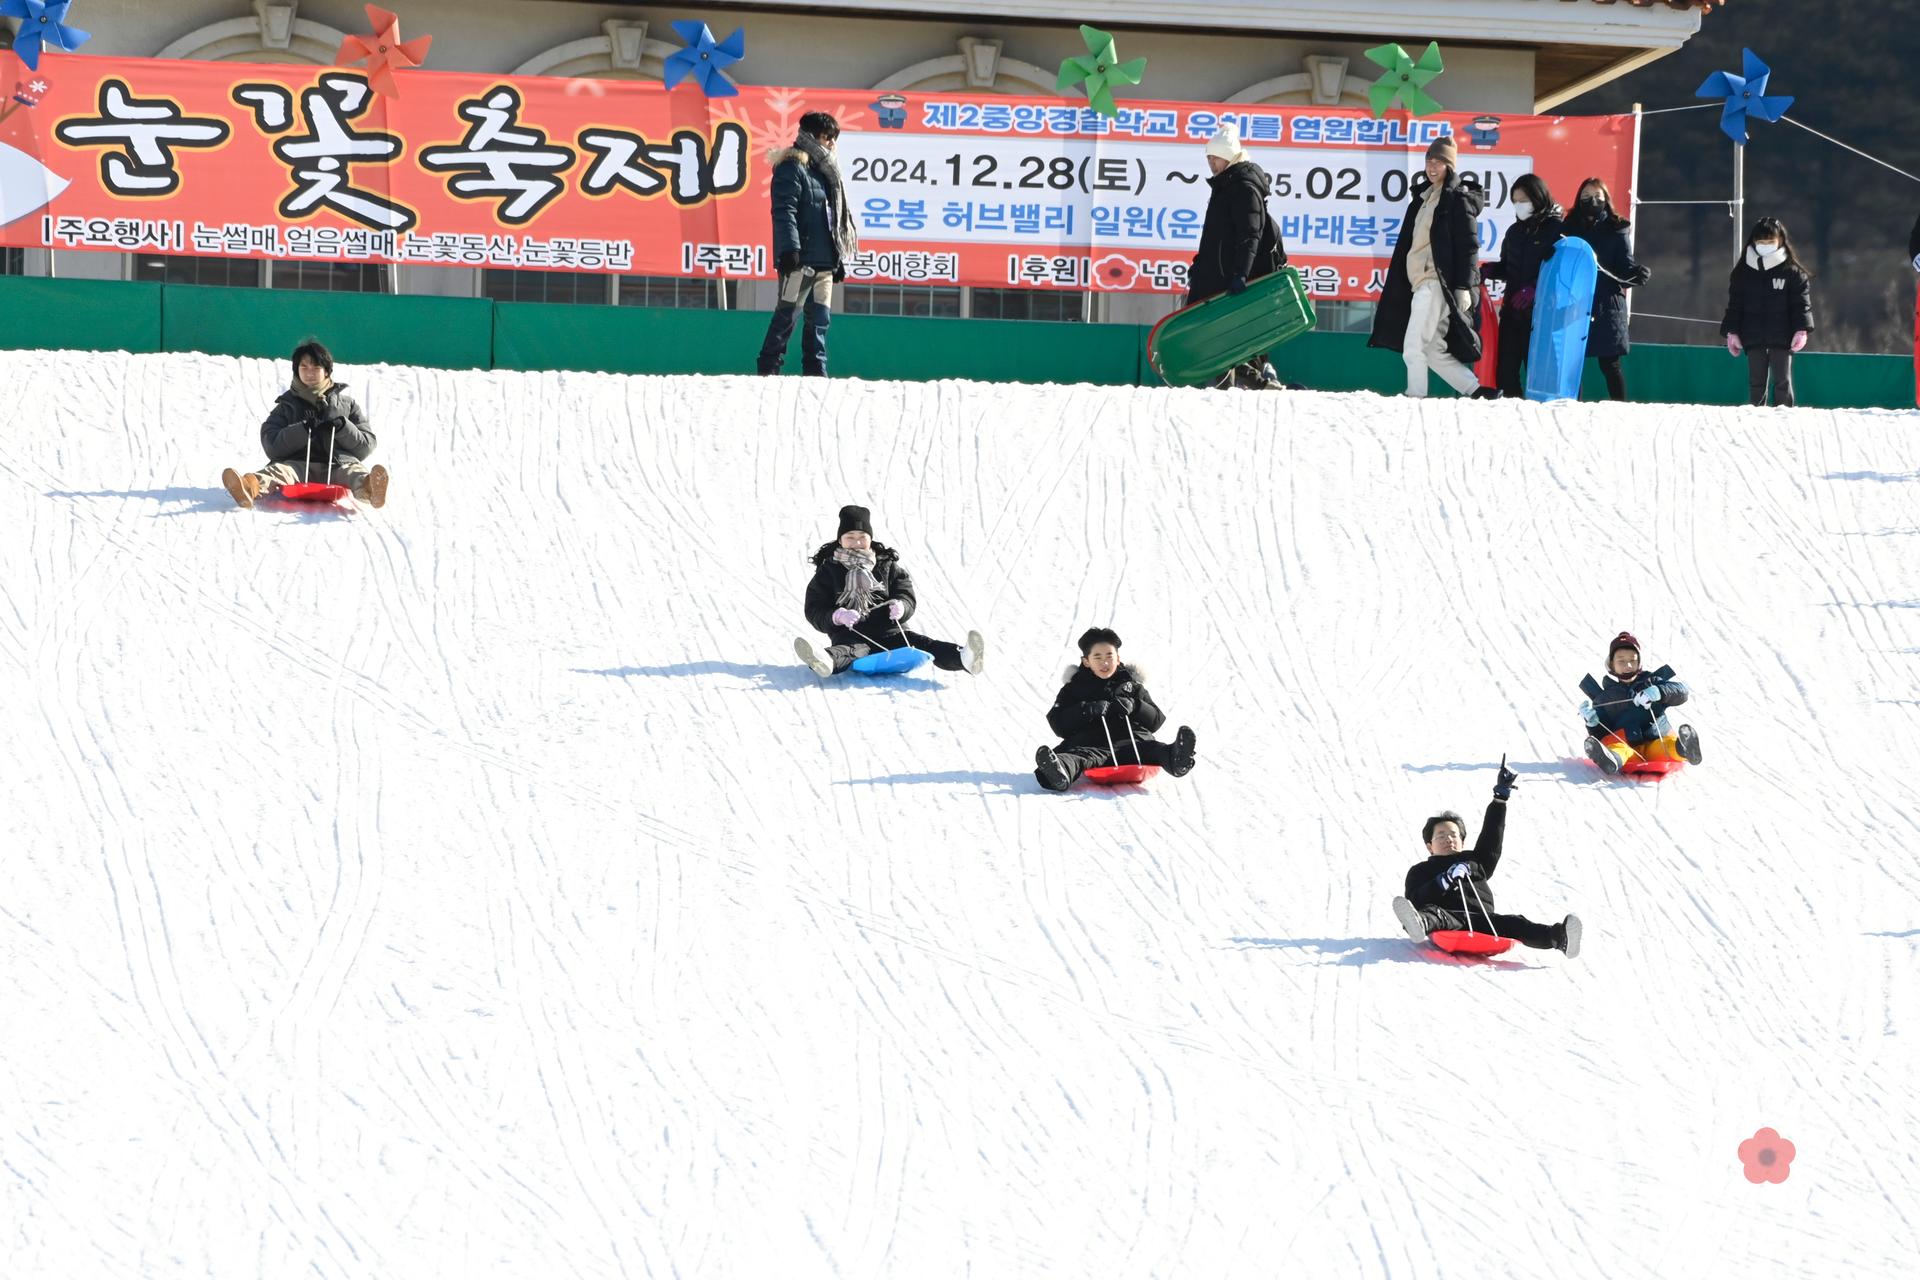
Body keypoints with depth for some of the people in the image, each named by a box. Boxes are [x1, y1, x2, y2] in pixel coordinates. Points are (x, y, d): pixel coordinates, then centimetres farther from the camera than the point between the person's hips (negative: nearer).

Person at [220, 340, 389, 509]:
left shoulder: (348, 404, 24)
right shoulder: (286, 406, 22)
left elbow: (367, 444, 15)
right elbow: (271, 446, 6)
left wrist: (343, 427, -4)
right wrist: (303, 430, -9)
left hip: (340, 464, 0)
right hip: (299, 465, 0)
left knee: (354, 472, -36)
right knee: (279, 470, -34)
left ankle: (370, 489, -72)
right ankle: (252, 486, -68)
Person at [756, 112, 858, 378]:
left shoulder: (824, 170, 22)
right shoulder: (792, 168, -6)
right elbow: (784, 211, -15)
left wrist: (840, 258, 22)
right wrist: (790, 249, -24)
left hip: (824, 261, 9)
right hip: (801, 258, -9)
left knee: (820, 318, 7)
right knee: (787, 314, -9)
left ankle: (815, 371, 9)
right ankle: (768, 368, -8)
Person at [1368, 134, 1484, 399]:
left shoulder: (1458, 199, -3)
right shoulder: (1424, 197, 22)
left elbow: (1468, 246, -10)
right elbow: (1408, 245, 25)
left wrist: (1464, 286, -18)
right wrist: (1396, 285, 22)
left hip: (1438, 282, -9)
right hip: (1420, 284, 9)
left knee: (1414, 347, -14)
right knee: (1433, 351, 6)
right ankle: (1479, 394, 10)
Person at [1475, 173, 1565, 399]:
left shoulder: (1557, 229, -6)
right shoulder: (1515, 231, 15)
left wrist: (1534, 289, -22)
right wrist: (1488, 270, 1)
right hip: (1512, 310, 6)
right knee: (1505, 368, 2)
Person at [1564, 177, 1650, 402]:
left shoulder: (1615, 230, 4)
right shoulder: (1570, 228, 10)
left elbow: (1625, 265, -1)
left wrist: (1638, 273, -22)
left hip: (1606, 305, -3)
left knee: (1609, 364, -3)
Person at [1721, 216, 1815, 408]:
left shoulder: (1792, 272, 1)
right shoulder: (1743, 273, 8)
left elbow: (1801, 303, -2)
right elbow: (1735, 305, 11)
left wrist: (1801, 330, -13)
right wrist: (1732, 332, 4)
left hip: (1782, 338, -3)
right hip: (1753, 338, 3)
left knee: (1783, 382, -1)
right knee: (1756, 383, 6)